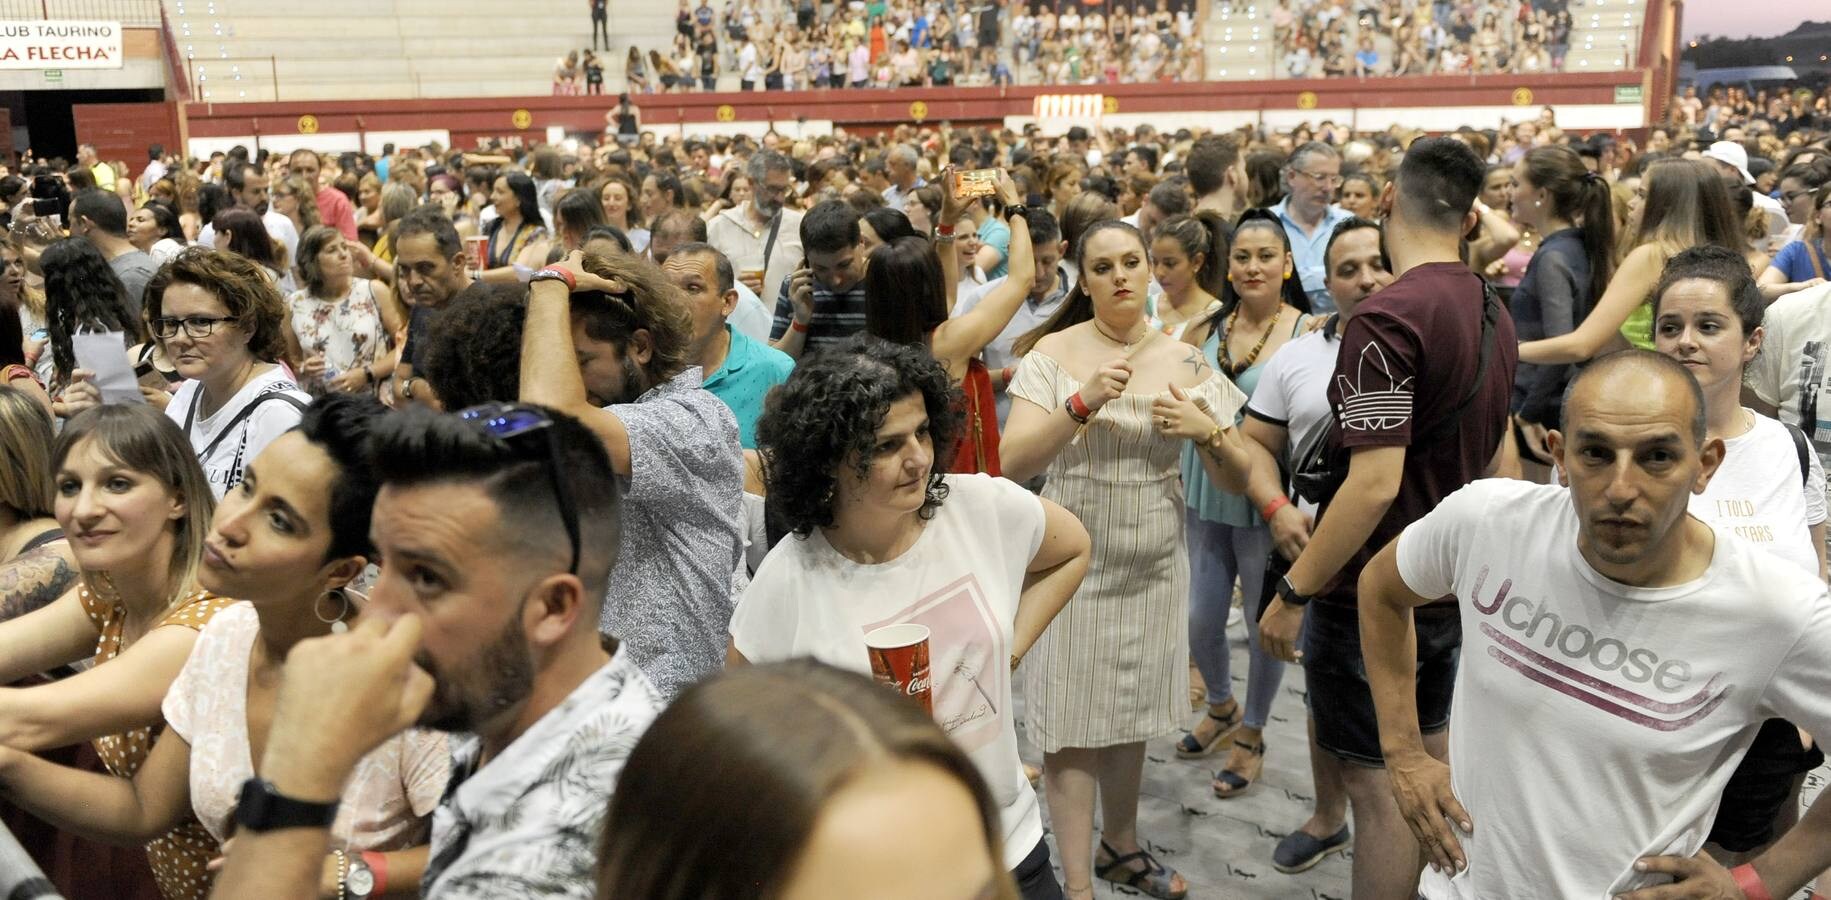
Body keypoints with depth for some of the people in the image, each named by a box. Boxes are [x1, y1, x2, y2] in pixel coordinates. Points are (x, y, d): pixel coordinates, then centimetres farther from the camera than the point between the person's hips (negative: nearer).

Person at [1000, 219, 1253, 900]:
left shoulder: (1186, 363, 1)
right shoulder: (1054, 354, -8)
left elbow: (1236, 480, 2)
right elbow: (1012, 464, -17)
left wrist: (1209, 430, -18)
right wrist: (1082, 403, -28)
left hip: (1155, 567, 4)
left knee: (1131, 715, 18)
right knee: (1072, 724, 3)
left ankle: (1121, 845, 38)